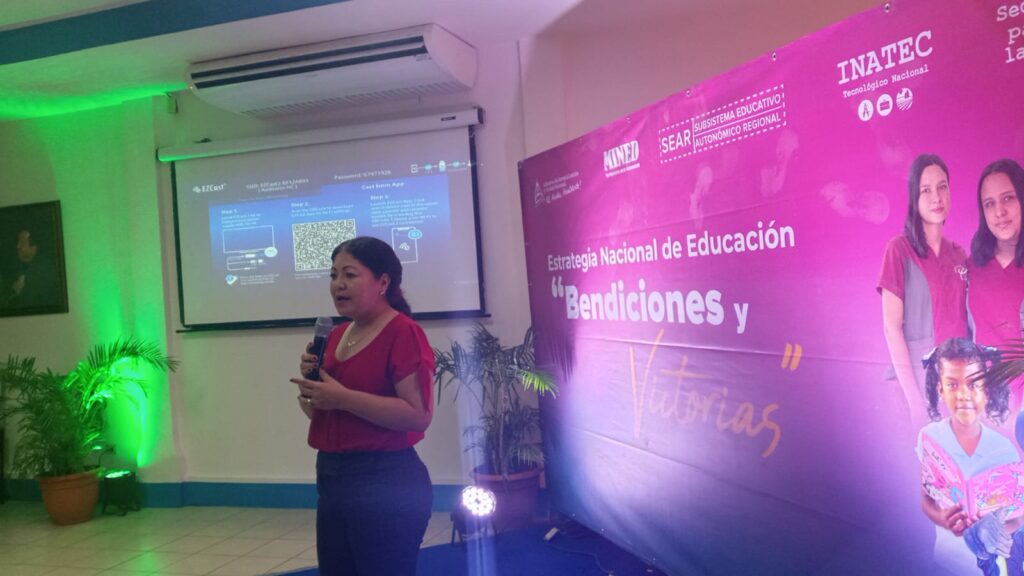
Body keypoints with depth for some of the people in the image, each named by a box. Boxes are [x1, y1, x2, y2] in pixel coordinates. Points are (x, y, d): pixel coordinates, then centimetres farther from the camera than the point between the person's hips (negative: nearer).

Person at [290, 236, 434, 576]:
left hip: (386, 483, -8)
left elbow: (419, 415, -23)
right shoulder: (335, 335, 11)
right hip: (331, 478, 9)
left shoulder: (404, 333, -14)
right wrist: (312, 383, -2)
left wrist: (342, 397, -24)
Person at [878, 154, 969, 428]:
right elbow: (892, 327, -10)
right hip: (922, 373, -5)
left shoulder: (959, 254, 10)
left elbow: (965, 320, 12)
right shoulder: (899, 250, -6)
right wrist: (912, 395, -15)